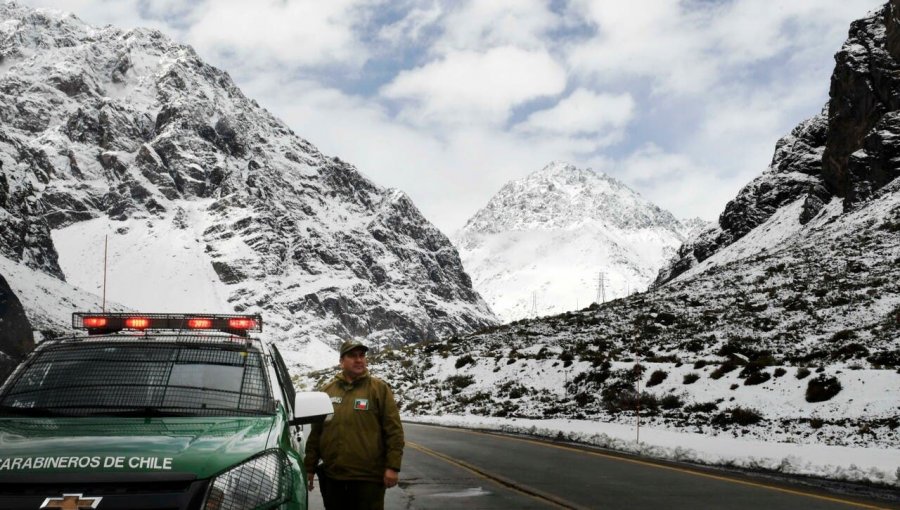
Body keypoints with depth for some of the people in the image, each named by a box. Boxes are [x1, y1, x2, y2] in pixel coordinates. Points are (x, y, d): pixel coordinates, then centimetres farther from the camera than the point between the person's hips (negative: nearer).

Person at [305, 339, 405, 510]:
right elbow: (316, 432, 13)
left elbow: (393, 429, -5)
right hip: (331, 476, 4)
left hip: (368, 477, -3)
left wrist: (393, 466, -12)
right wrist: (310, 468, 11)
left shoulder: (379, 388, -1)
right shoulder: (327, 390, 10)